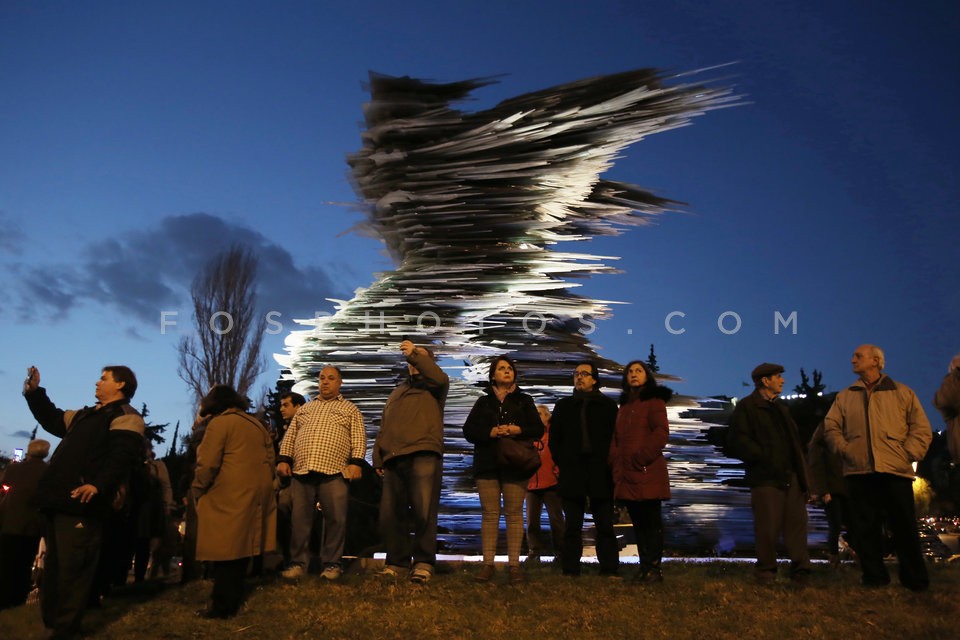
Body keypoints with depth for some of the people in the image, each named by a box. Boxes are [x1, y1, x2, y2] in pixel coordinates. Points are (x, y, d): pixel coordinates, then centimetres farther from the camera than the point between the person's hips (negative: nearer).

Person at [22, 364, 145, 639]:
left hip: (80, 504, -10)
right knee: (53, 566, 18)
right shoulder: (87, 414, 25)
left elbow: (122, 456, -21)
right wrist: (34, 392, 29)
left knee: (72, 568, -7)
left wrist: (98, 485, -33)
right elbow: (53, 421, 37)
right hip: (58, 501, 10)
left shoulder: (126, 416, -7)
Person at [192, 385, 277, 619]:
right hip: (256, 494, 8)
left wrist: (197, 491, 1)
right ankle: (233, 598, 22)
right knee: (240, 545, 14)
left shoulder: (219, 423, -6)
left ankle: (223, 606, 3)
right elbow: (270, 460, 20)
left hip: (229, 496, -8)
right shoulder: (257, 424, 18)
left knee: (225, 548, -2)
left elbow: (207, 463, -11)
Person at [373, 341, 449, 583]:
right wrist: (378, 458, 17)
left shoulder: (432, 388, 15)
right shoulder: (396, 392, 32)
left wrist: (415, 354, -6)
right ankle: (396, 562, 14)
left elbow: (440, 378, -11)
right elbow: (383, 428, 28)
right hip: (393, 459, 6)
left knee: (424, 512, -10)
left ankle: (423, 563, -1)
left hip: (423, 456, -5)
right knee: (390, 515, 3)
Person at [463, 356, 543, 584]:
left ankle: (514, 565, 1)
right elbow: (469, 430, 6)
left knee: (514, 514, -2)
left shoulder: (524, 400, 14)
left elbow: (538, 429, 6)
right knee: (489, 514, -1)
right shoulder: (483, 402, 16)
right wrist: (491, 432, -12)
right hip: (487, 464, 1)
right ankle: (488, 564, 1)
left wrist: (518, 430, -13)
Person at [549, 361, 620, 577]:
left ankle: (609, 570, 6)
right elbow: (554, 437, 14)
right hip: (571, 474, 2)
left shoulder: (607, 405, 8)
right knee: (572, 525, 4)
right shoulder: (563, 405, 14)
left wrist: (607, 463, -4)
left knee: (605, 524, 0)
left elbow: (614, 437, 5)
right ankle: (570, 571, 8)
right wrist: (561, 462, 3)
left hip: (600, 473, -1)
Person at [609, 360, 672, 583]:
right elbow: (616, 438, 22)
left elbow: (661, 432, -11)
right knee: (637, 521, 10)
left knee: (652, 520, -3)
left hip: (648, 472, -7)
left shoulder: (654, 401, 0)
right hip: (626, 473, 7)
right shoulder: (624, 405, 21)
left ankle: (654, 567, 2)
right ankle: (644, 565, 16)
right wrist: (616, 464, 8)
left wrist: (642, 457, -16)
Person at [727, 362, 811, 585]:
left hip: (791, 475, 6)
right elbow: (737, 442, -10)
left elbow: (794, 440, 23)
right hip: (766, 477, -6)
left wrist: (801, 472, 13)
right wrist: (763, 457, -14)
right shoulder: (746, 407, 0)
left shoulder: (780, 407, 24)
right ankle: (766, 572, 9)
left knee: (797, 524, 2)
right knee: (768, 527, -4)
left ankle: (801, 572, 9)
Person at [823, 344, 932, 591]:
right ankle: (874, 576, 13)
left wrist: (908, 454, -4)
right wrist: (844, 449, -1)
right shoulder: (845, 397, 14)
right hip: (859, 472, 2)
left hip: (896, 470, -2)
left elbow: (921, 429, 6)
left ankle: (915, 579, 15)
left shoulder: (902, 393, 8)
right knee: (866, 527, 4)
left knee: (904, 527, 2)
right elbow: (831, 426, 13)